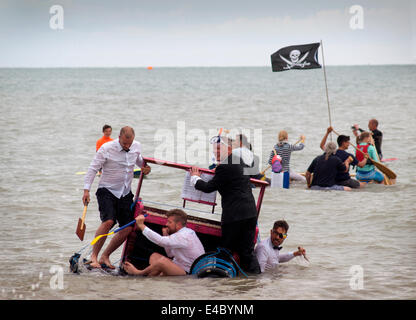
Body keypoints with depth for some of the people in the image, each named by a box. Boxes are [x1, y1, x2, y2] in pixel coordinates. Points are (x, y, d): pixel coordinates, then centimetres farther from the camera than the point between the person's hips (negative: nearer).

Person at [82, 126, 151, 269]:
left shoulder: (137, 146, 2)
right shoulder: (106, 149, -14)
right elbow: (93, 169, -11)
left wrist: (145, 167, 3)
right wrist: (86, 190, -17)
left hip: (125, 193, 6)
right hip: (107, 191, -5)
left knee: (128, 228, -1)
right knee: (108, 221, -26)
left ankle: (105, 256, 13)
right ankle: (94, 256, -14)